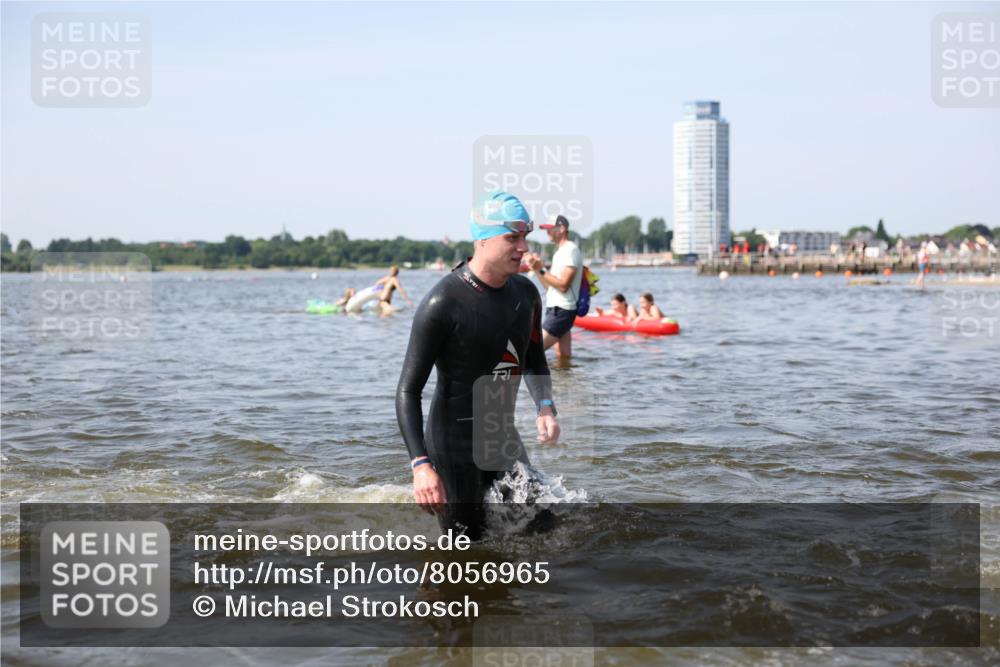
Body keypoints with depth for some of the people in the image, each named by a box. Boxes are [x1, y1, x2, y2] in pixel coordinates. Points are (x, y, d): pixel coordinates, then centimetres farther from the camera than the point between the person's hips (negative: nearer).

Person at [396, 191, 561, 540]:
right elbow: (408, 391, -17)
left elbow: (534, 360, 20)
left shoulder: (525, 293, 3)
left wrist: (545, 406, -1)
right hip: (455, 442, -7)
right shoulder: (444, 303, -19)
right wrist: (421, 465, -27)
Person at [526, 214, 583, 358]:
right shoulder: (561, 251, 19)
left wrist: (541, 270, -18)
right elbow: (550, 285, 19)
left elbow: (563, 285, -21)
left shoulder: (570, 250, -13)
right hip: (557, 310, 10)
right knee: (564, 357, 9)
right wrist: (537, 269, 6)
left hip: (561, 311, -10)